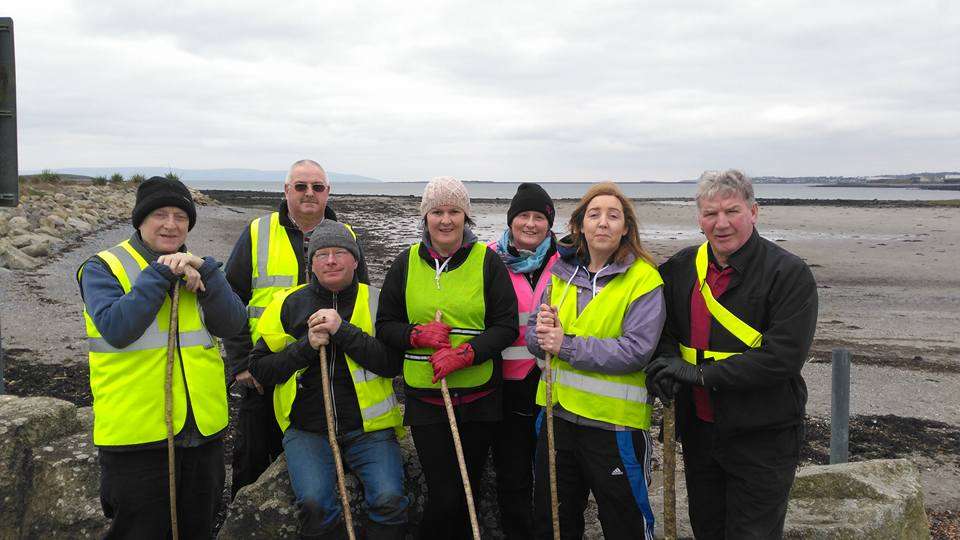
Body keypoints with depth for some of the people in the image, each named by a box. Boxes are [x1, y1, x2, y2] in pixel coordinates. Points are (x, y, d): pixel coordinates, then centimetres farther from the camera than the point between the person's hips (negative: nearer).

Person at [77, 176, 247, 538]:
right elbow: (117, 329, -21)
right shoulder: (103, 268, -4)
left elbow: (231, 324, -5)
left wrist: (203, 271, -18)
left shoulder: (195, 270, 10)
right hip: (136, 438, -5)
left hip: (204, 432, 5)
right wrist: (161, 273, -20)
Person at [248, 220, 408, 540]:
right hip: (307, 428, 0)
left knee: (389, 499, -21)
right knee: (315, 504, -23)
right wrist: (306, 346, -10)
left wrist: (343, 331, -17)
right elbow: (259, 368, 6)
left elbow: (393, 364, -7)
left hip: (368, 427, 0)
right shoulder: (290, 304, 6)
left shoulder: (375, 302, 4)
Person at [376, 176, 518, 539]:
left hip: (479, 398, 0)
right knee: (443, 496, -3)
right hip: (425, 398, 0)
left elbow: (506, 326, -6)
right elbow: (385, 326, 7)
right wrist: (417, 335, -13)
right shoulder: (407, 263, 3)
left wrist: (464, 354, -19)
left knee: (469, 490, 15)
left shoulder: (487, 261, -2)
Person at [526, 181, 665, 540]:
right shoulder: (561, 272, 6)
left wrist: (567, 347, -22)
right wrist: (541, 331, -16)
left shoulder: (644, 279, -11)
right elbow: (534, 337, 8)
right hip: (557, 413, 5)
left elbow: (637, 349, -21)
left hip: (614, 421, -5)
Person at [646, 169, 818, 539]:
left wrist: (703, 374, -22)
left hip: (761, 438, -5)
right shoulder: (681, 268, 2)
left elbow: (784, 356, -23)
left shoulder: (789, 273, -14)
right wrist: (669, 360, -12)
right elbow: (664, 329, 12)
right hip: (697, 429, 5)